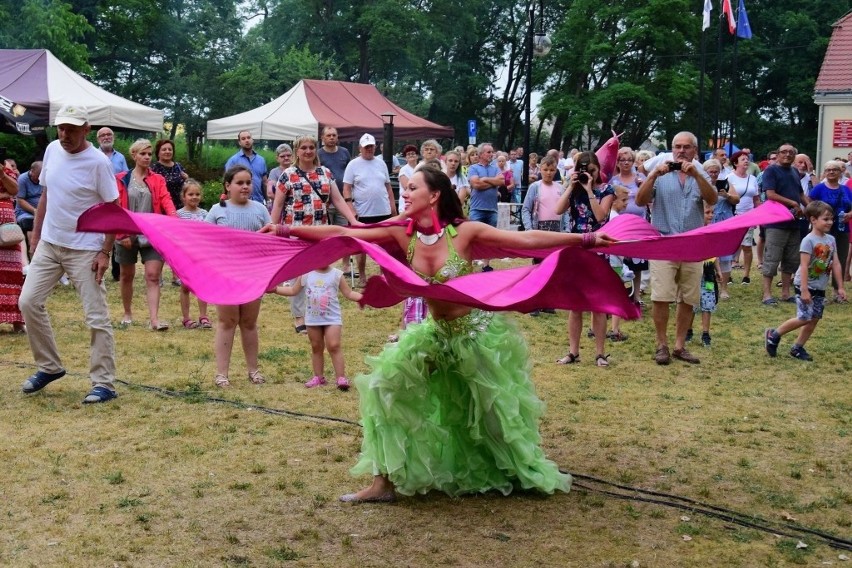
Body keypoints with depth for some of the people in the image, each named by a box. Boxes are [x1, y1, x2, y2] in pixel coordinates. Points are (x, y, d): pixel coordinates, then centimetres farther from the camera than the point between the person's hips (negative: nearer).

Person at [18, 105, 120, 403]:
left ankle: (104, 384, 5)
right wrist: (36, 234, 13)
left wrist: (105, 252, -16)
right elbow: (45, 194, 14)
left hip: (84, 250, -6)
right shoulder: (52, 150, 3)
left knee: (97, 317, -3)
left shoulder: (98, 162, -15)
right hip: (49, 244, 6)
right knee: (28, 302, 5)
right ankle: (49, 366, 21)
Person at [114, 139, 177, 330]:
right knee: (127, 275, 13)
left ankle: (154, 318, -14)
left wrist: (173, 215, -32)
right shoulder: (121, 180, 0)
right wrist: (122, 233, -11)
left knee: (153, 276, -9)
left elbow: (165, 199, -12)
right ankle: (127, 313, 30)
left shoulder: (158, 179, 6)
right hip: (128, 235, 0)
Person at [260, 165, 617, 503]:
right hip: (437, 334, 4)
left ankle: (523, 474, 38)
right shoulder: (403, 234, -8)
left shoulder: (464, 232, -18)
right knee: (388, 383, -9)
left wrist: (587, 239, -25)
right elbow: (341, 234, -11)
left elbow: (527, 239, -19)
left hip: (478, 331, -4)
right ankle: (385, 480, -1)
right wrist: (287, 231, -17)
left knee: (496, 409, 9)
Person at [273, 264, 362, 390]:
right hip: (312, 318, 3)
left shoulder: (336, 274, -4)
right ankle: (318, 377, 23)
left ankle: (341, 377, -9)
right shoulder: (306, 274, 0)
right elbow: (293, 291, 11)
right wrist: (275, 289, 2)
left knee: (334, 346, -11)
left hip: (332, 317, -3)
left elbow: (349, 293, 0)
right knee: (316, 348, 12)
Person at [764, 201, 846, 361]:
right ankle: (774, 335, 7)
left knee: (814, 318, 7)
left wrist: (840, 287, 6)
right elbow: (804, 266, -20)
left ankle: (797, 348, 17)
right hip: (806, 286, -7)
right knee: (804, 318, -10)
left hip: (820, 288, 7)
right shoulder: (809, 240, -17)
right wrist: (804, 290, -23)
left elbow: (836, 264, 8)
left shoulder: (831, 240, 5)